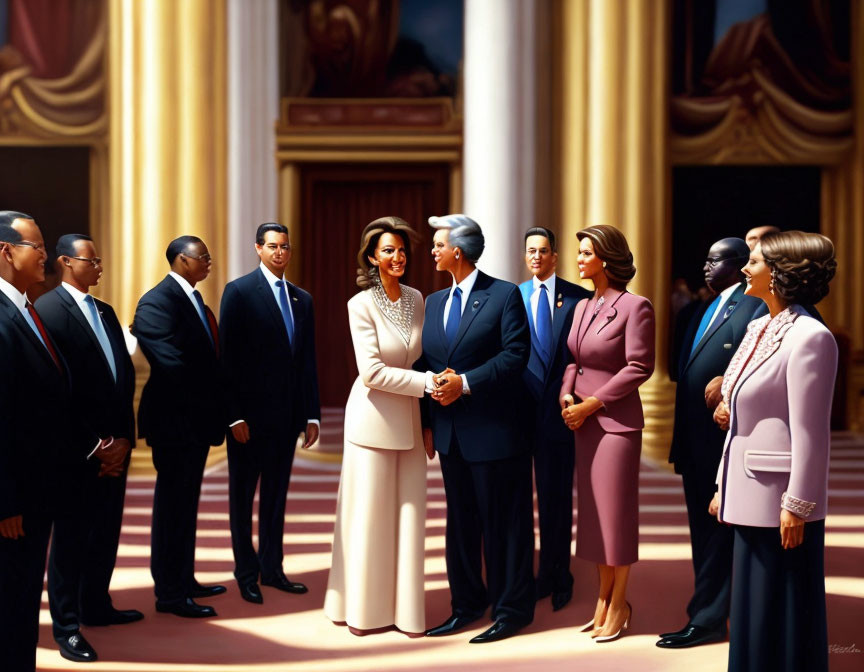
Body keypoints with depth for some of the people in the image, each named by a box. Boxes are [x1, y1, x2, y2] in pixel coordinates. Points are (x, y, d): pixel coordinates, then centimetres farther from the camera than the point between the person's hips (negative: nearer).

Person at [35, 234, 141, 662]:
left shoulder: (105, 312, 15)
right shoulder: (48, 309, -10)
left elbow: (125, 374, 12)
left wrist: (123, 435, 0)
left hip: (115, 444, 7)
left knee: (106, 531, 15)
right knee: (72, 535, 3)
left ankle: (96, 605, 30)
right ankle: (66, 624, 14)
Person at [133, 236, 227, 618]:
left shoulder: (193, 300, 12)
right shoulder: (157, 302, -16)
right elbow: (171, 364, -23)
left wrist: (215, 409, 0)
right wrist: (210, 404, -15)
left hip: (196, 419, 9)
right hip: (175, 421, -9)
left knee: (185, 504, 16)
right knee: (173, 504, 0)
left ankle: (183, 581, 27)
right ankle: (169, 593, 10)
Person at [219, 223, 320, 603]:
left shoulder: (302, 299, 11)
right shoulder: (239, 292, -6)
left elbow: (308, 360, 11)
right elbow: (229, 357, -10)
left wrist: (312, 414, 7)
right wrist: (235, 415, -15)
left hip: (287, 415, 5)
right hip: (250, 414, -5)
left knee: (276, 494, 13)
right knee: (243, 496, 7)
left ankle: (272, 569, 24)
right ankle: (247, 574, 18)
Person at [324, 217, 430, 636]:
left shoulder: (416, 300, 5)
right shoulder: (361, 304, -11)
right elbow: (372, 372, -17)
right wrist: (427, 383, -19)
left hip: (409, 418, 5)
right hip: (374, 418, -5)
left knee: (408, 513, 8)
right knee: (370, 514, 4)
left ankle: (404, 608, 18)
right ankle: (364, 609, 18)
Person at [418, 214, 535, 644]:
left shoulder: (504, 296, -7)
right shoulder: (433, 302, 13)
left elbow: (514, 355, -15)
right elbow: (423, 365, 12)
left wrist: (465, 383, -20)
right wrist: (427, 422, 5)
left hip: (493, 430, -7)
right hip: (450, 432, 7)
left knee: (503, 523, 2)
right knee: (459, 522, 14)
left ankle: (511, 609, 13)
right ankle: (467, 604, 26)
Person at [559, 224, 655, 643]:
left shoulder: (634, 307, -11)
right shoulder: (582, 307, 12)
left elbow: (639, 367, -15)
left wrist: (592, 403, -15)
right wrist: (566, 394, -3)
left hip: (616, 420, -7)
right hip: (583, 420, 7)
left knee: (616, 512, 2)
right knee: (592, 510, 11)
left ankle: (619, 605, 15)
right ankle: (604, 598, 23)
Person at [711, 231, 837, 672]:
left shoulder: (809, 337, -16)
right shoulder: (758, 329, 10)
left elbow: (810, 433, -18)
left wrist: (796, 507, -17)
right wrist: (724, 486, 15)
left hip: (780, 499, -9)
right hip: (749, 495, 9)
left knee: (783, 617, 3)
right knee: (751, 609, 17)